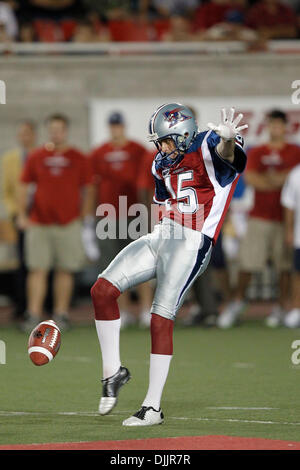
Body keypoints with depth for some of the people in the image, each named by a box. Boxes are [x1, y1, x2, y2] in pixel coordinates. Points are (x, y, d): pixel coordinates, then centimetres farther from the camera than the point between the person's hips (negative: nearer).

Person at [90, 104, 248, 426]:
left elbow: (227, 155, -37)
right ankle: (113, 372, 12)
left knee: (161, 318, -12)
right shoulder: (163, 164, 15)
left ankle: (153, 408, -5)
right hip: (161, 236, 8)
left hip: (191, 244, -8)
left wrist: (228, 140, -60)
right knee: (102, 290, 0)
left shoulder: (207, 148, -11)